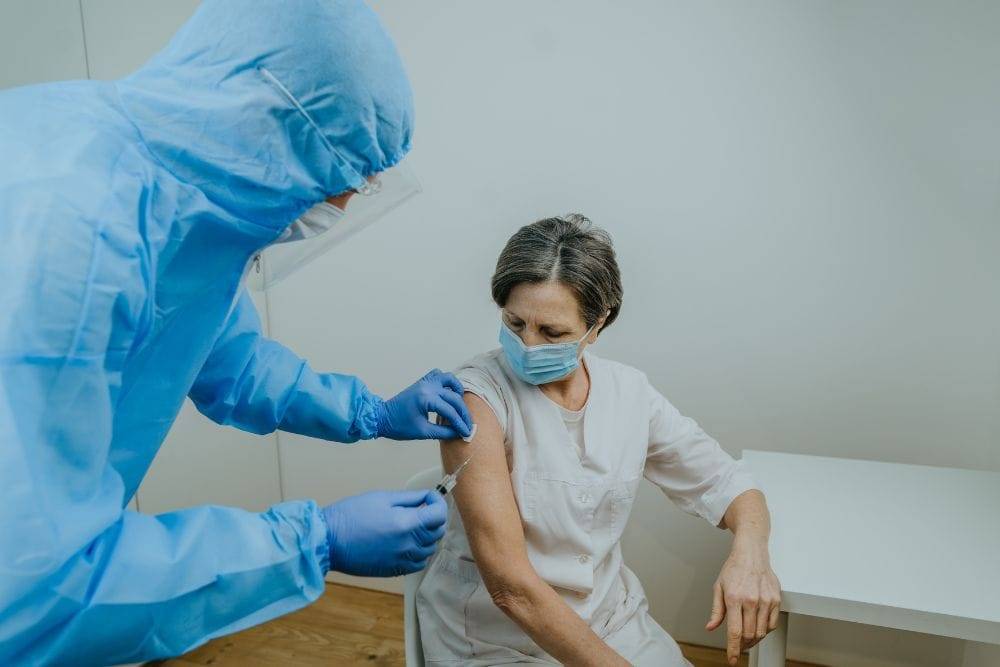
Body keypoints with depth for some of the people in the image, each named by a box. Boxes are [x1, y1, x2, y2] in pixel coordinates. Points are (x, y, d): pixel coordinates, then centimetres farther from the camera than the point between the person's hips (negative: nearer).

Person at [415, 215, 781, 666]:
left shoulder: (630, 393, -6)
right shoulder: (476, 395, -21)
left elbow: (727, 482, 1)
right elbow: (510, 584, -25)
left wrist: (749, 551, -20)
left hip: (612, 619, 4)